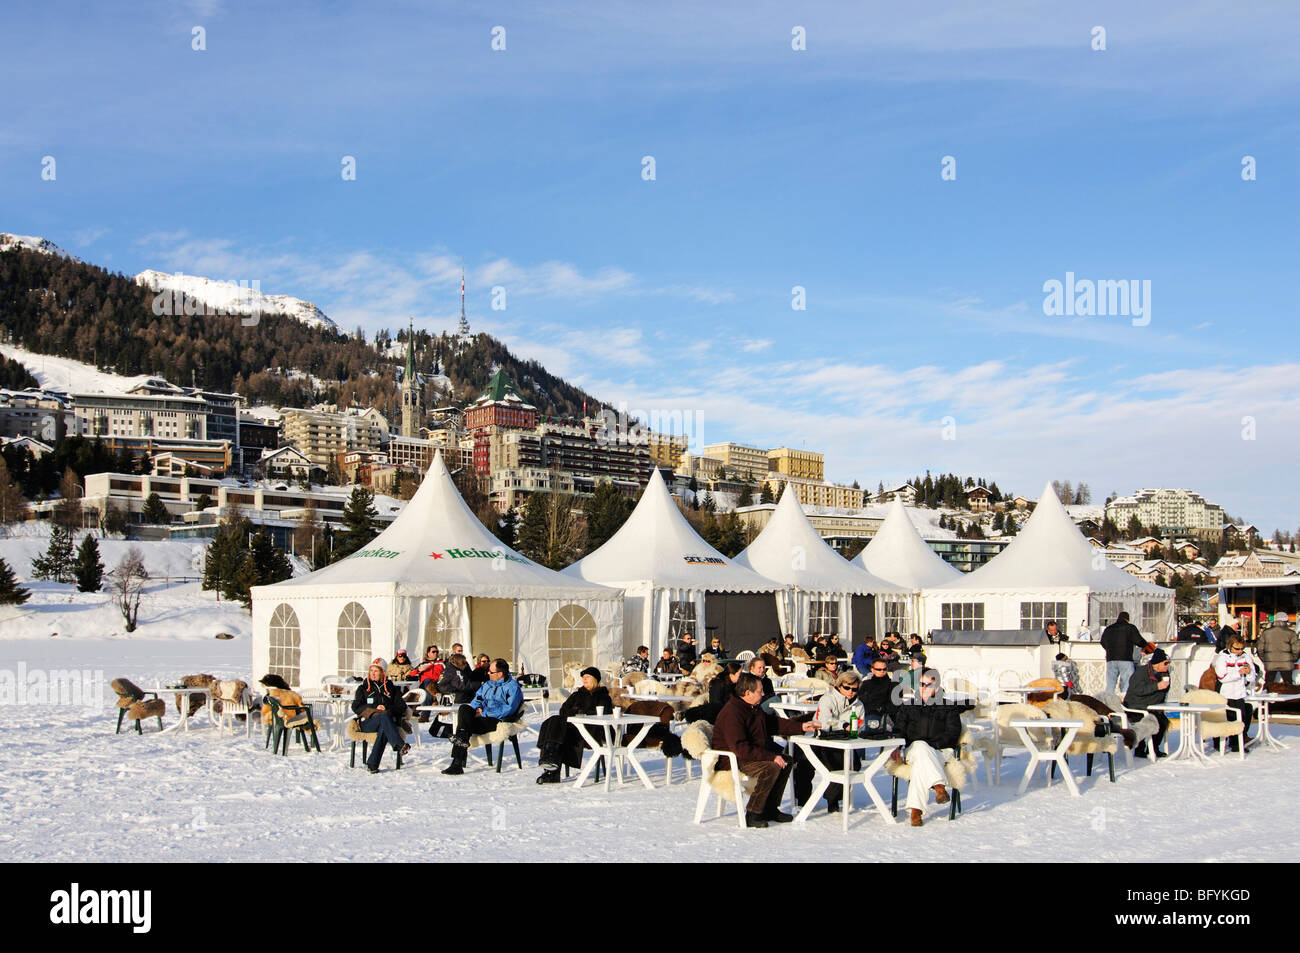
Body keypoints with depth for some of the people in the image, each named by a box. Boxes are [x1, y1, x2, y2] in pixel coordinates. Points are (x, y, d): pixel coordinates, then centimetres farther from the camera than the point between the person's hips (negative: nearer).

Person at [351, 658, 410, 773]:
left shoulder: (390, 688, 21)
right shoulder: (363, 688, 19)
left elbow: (402, 706, 13)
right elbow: (356, 707, 6)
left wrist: (388, 709, -6)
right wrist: (375, 710, -9)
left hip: (389, 719, 1)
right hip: (367, 722, 0)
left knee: (384, 729, -38)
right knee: (384, 717, -35)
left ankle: (372, 764, -42)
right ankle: (400, 745, -51)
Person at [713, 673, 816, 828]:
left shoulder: (752, 708, 9)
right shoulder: (732, 713, -24)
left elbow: (774, 723, 24)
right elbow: (740, 748, -31)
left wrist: (801, 727, 15)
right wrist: (771, 756, -31)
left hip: (752, 753, 10)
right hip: (732, 761, -10)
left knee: (787, 761, 3)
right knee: (772, 767, -28)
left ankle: (770, 809, 6)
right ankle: (752, 814, -19)